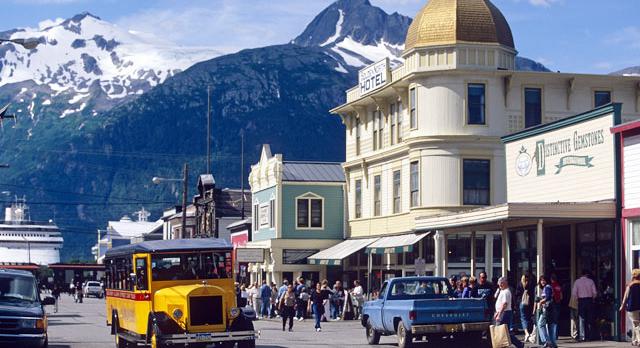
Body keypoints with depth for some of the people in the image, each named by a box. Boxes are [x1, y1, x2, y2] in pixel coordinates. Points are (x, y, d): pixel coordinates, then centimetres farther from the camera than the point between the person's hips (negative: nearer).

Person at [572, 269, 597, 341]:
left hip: (581, 300, -1)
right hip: (589, 300, 1)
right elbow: (595, 293, -3)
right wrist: (592, 298, 14)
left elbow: (574, 293, -5)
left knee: (581, 318, 0)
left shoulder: (577, 281, 0)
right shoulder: (590, 281, 0)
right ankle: (588, 336, 8)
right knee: (589, 319, 7)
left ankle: (582, 336, -7)